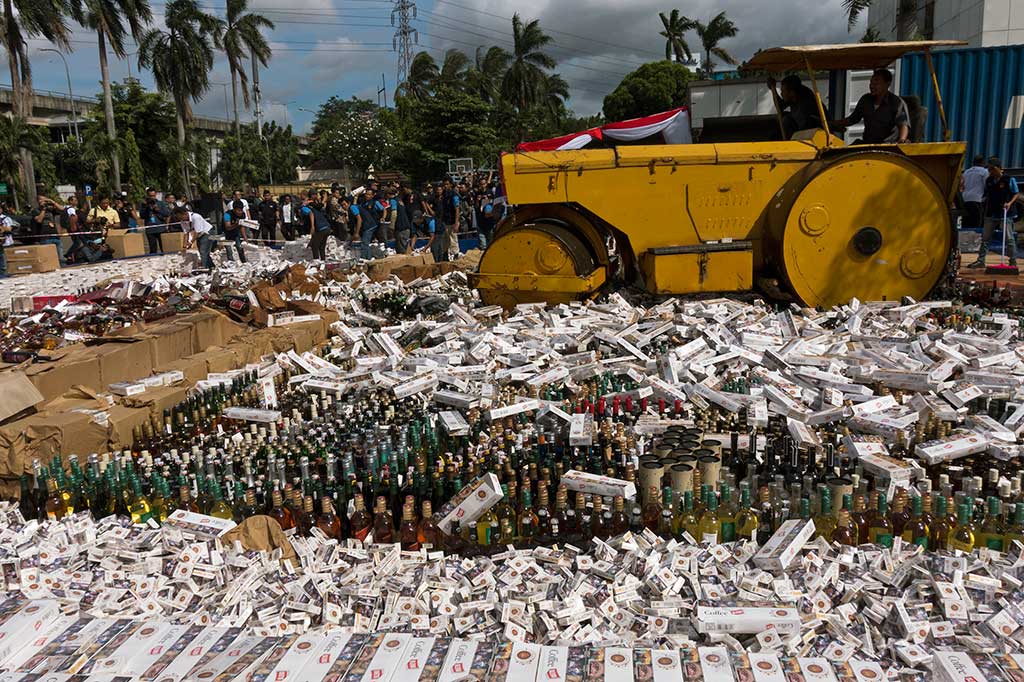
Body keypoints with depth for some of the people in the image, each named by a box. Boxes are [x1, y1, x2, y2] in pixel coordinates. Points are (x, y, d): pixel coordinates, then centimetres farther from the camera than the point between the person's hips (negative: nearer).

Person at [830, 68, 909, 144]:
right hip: (866, 144, 5)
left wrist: (901, 140, -42)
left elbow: (903, 125, -20)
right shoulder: (865, 100, 11)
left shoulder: (897, 103, -7)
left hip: (888, 145, -5)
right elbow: (853, 119, 22)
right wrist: (831, 124, 9)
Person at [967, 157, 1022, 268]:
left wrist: (1010, 203, -20)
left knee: (1009, 238, -1)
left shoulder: (1009, 180, -8)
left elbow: (1016, 194, -3)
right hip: (991, 214, 5)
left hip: (1006, 214, -5)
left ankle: (1013, 261, 8)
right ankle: (980, 261, 12)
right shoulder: (989, 181, 8)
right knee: (985, 238, 6)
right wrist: (986, 211, 16)